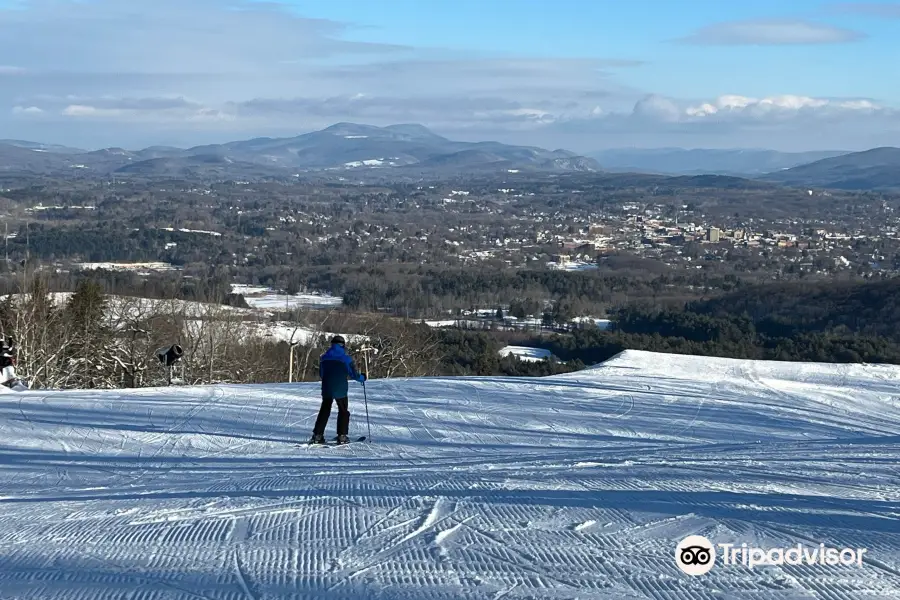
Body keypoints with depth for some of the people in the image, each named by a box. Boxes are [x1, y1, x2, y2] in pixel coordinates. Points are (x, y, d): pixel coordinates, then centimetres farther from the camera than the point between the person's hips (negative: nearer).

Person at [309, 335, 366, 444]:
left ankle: (317, 435, 5)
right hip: (340, 390, -4)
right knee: (343, 411, 10)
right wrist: (362, 378, 16)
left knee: (324, 411, 12)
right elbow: (354, 374, -5)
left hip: (326, 389, 4)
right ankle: (342, 436, 3)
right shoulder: (346, 358, -9)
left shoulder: (324, 358, 5)